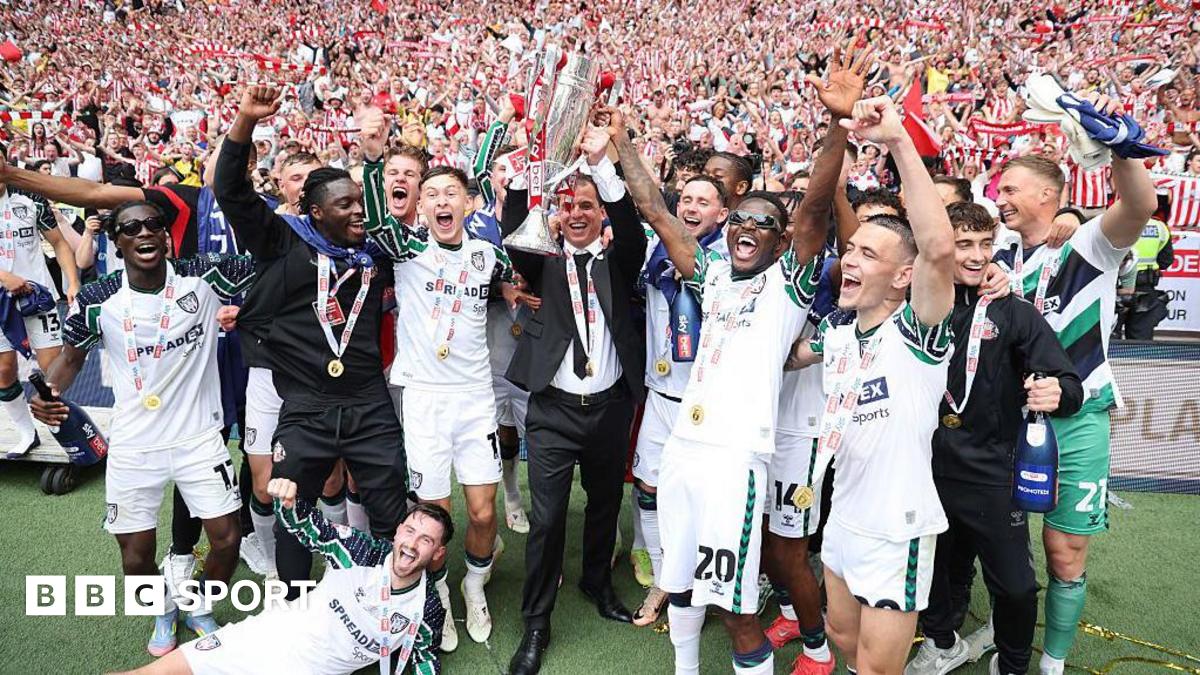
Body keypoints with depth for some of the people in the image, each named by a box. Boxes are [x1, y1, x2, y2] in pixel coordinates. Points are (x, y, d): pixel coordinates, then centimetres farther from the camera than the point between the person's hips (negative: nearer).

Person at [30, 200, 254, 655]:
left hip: (200, 438, 0)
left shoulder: (205, 277, -11)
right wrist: (48, 392, -12)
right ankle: (164, 612, 41)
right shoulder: (96, 301, -8)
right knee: (137, 553, 8)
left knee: (227, 539, 1)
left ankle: (200, 608, 33)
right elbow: (72, 357, 6)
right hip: (133, 446, 1)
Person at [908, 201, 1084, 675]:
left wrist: (1057, 393, -33)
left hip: (989, 474, -2)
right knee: (930, 568, 19)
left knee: (1014, 586, 6)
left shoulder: (1014, 313, -6)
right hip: (926, 469, 3)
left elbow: (1068, 385, -13)